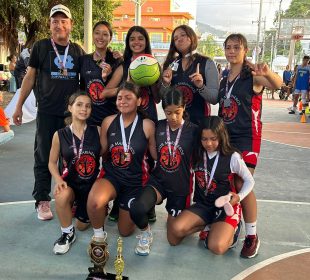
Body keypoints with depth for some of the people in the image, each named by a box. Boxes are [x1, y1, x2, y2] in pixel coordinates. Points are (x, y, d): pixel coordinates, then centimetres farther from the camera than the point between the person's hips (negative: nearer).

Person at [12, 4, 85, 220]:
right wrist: (19, 105, -2)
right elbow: (30, 77, 2)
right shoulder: (41, 47, 1)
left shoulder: (77, 50, 7)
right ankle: (42, 200, 13)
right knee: (44, 157, 2)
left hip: (72, 111, 2)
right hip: (47, 112, -2)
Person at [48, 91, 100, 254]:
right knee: (61, 196, -37)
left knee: (82, 226, 13)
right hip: (71, 183, 0)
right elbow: (52, 163, -2)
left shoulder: (97, 131, -10)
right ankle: (67, 234, -10)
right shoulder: (60, 135, -10)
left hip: (92, 183, 1)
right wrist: (59, 180, -18)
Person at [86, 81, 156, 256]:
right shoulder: (108, 122, -5)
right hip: (112, 176, 1)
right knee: (94, 201, -35)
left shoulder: (147, 125, -12)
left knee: (125, 231, 13)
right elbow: (101, 152, 3)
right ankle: (99, 236, -2)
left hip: (135, 181, -1)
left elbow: (157, 156, -4)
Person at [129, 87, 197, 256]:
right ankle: (145, 233, 4)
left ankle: (174, 215, 42)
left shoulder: (193, 130, -9)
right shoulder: (158, 127, -3)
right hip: (158, 181, 1)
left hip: (180, 187, -1)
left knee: (173, 238, 8)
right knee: (136, 209, -30)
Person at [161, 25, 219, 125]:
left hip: (198, 121, -3)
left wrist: (201, 87, -26)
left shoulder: (207, 63, -4)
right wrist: (166, 84, -8)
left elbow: (215, 99, -10)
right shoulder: (171, 64, 7)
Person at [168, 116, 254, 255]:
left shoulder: (232, 157, -11)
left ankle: (230, 229, 5)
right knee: (176, 230, -22)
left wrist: (239, 197, -13)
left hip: (226, 207, -4)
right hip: (202, 205, 4)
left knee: (216, 247, -28)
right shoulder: (197, 154, -2)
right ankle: (206, 225, 4)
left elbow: (249, 181, 0)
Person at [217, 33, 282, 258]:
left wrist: (267, 72, -51)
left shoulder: (252, 75, -11)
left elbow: (278, 85, -31)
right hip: (225, 136, 6)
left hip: (247, 138, -6)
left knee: (242, 185, -8)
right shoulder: (225, 78, 9)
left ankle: (252, 236, 8)